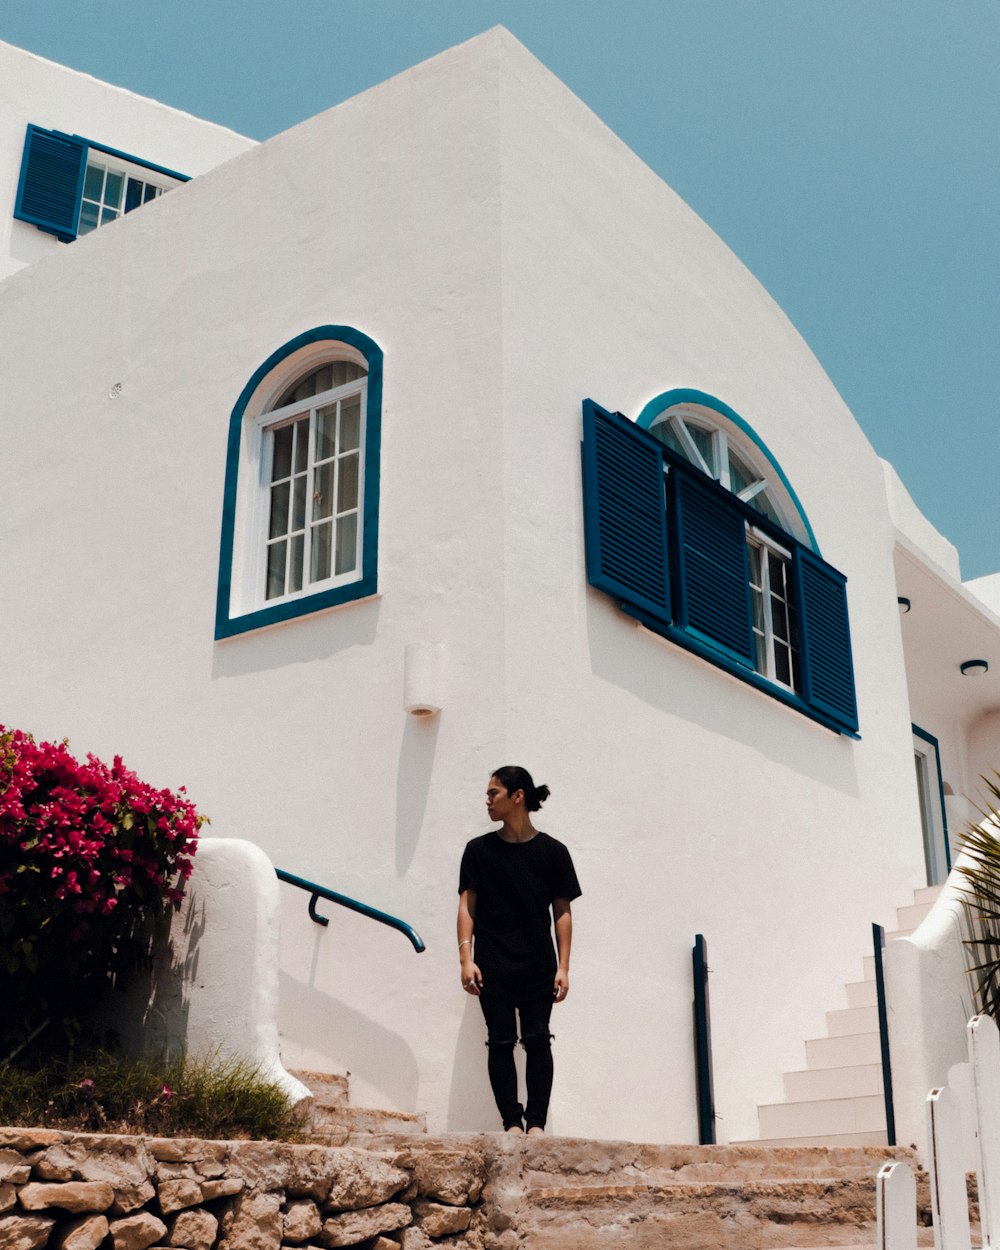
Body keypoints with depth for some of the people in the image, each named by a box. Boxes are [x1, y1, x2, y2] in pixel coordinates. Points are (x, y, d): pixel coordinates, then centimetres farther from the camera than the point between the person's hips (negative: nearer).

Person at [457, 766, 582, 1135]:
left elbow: (562, 912, 3)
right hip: (493, 966, 1)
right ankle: (512, 1122, 6)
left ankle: (537, 1122, 3)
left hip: (538, 966, -1)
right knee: (500, 1041, 1)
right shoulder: (479, 849, 5)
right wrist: (466, 959, -5)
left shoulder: (552, 851, 2)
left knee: (537, 1039, -2)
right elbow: (467, 906, 4)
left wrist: (563, 967, -2)